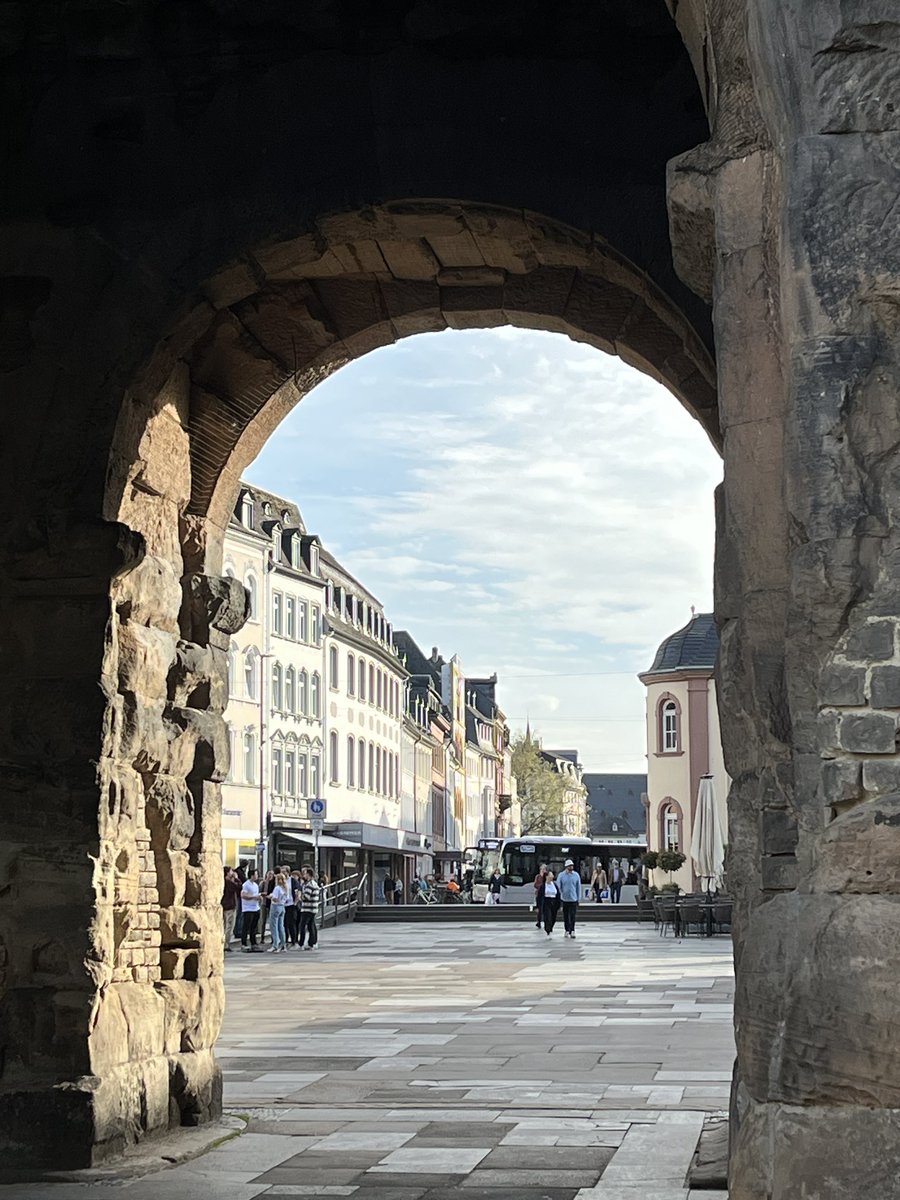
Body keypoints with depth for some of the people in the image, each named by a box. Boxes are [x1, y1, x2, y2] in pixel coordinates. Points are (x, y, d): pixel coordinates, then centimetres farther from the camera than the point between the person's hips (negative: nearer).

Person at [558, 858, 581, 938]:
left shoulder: (576, 875, 3)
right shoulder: (562, 875, 0)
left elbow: (578, 887, 7)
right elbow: (558, 887, 5)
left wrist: (578, 898, 5)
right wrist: (560, 895, -2)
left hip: (573, 899, 0)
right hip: (564, 899, 0)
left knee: (573, 916, -7)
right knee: (566, 916, 7)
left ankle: (572, 931, -5)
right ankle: (567, 931, 16)